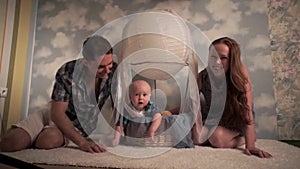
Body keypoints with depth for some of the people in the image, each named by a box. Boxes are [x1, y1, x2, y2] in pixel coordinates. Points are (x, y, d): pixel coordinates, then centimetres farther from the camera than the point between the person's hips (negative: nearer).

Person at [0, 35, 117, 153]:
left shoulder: (113, 71, -19)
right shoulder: (67, 72, -25)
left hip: (80, 125, 1)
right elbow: (57, 113, -26)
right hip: (56, 115, 0)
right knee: (13, 141, -23)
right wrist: (82, 142, -38)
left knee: (48, 140, -31)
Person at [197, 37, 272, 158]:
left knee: (219, 137, -29)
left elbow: (247, 111, -26)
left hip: (236, 125, -2)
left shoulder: (240, 72, -24)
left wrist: (250, 146, -30)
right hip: (211, 122, 2)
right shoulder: (202, 78, -19)